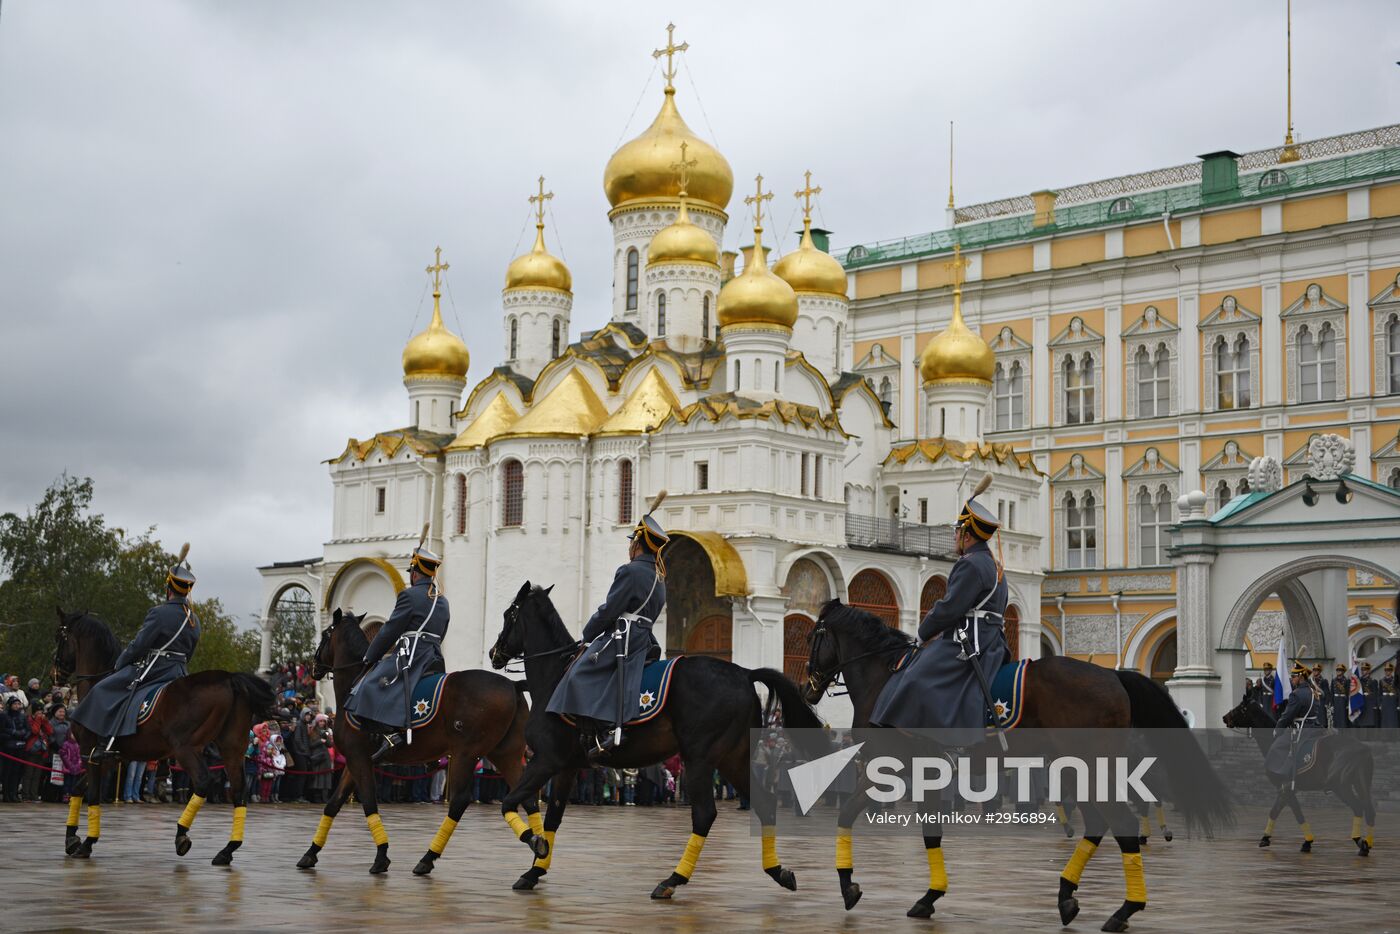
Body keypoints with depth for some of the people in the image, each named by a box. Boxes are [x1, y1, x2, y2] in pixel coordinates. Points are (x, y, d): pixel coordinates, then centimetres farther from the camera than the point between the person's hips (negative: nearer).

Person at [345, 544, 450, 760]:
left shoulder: (410, 595, -7)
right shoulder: (443, 601, 17)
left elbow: (390, 631, -6)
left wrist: (370, 657, 2)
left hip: (409, 658, -8)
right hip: (435, 659, 8)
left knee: (369, 688, -13)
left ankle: (390, 733, -29)